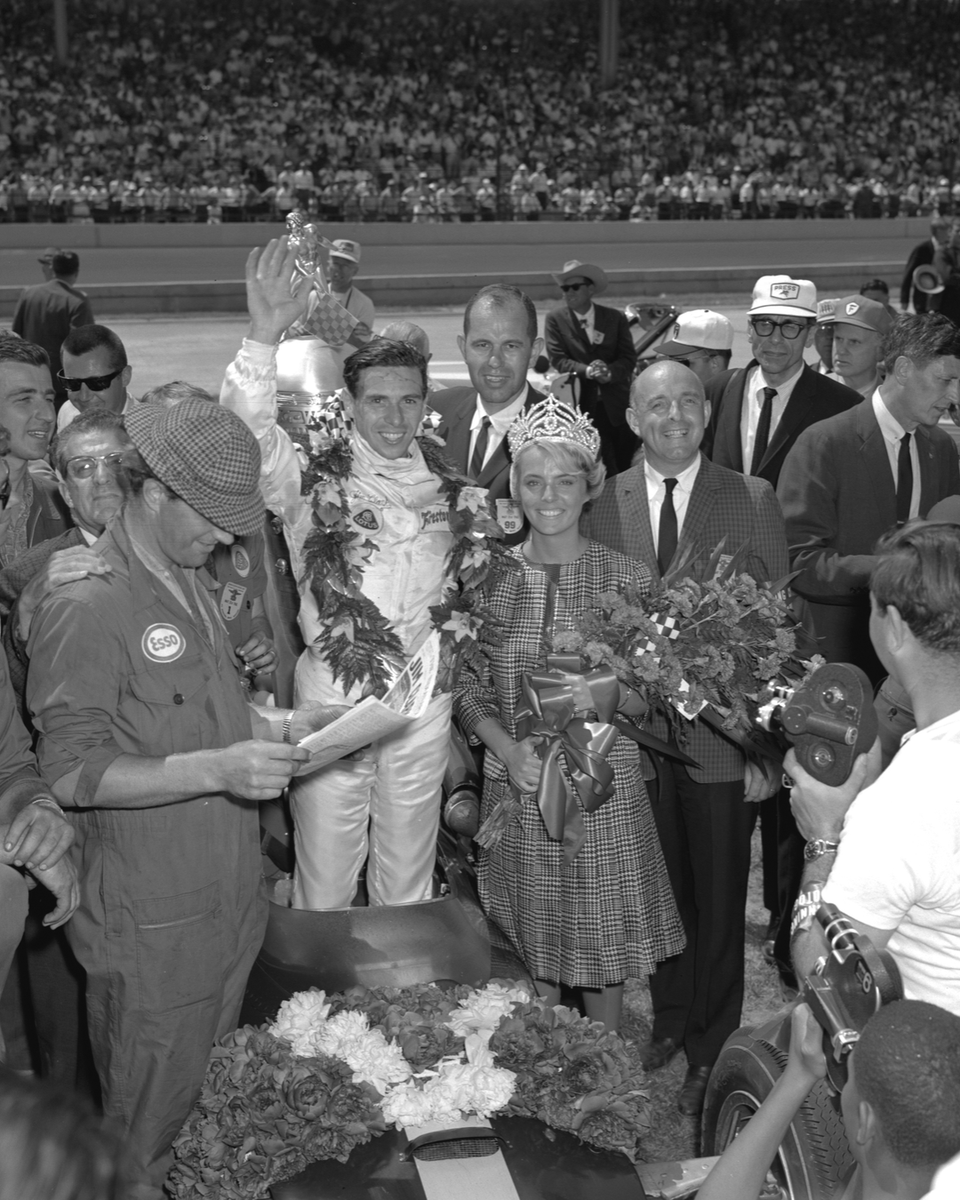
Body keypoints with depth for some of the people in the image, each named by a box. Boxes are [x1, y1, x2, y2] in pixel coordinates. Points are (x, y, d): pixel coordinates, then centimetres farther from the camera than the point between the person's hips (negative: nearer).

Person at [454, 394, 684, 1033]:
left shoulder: (627, 577, -4)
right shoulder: (489, 577, 0)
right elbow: (469, 692, 4)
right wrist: (509, 750, -14)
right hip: (517, 788, 1)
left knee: (605, 955, 8)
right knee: (530, 947, 11)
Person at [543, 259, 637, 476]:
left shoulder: (615, 318, 5)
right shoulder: (555, 319, 2)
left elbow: (629, 358, 0)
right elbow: (558, 360, -7)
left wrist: (609, 372, -22)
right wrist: (587, 371, -24)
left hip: (617, 403, 2)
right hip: (582, 405, -2)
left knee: (627, 465, 5)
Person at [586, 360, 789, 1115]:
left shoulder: (753, 501, -5)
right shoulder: (602, 503, 0)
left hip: (723, 735, -1)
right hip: (638, 732, 2)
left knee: (719, 898, 11)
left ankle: (711, 1049, 29)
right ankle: (669, 1017, 38)